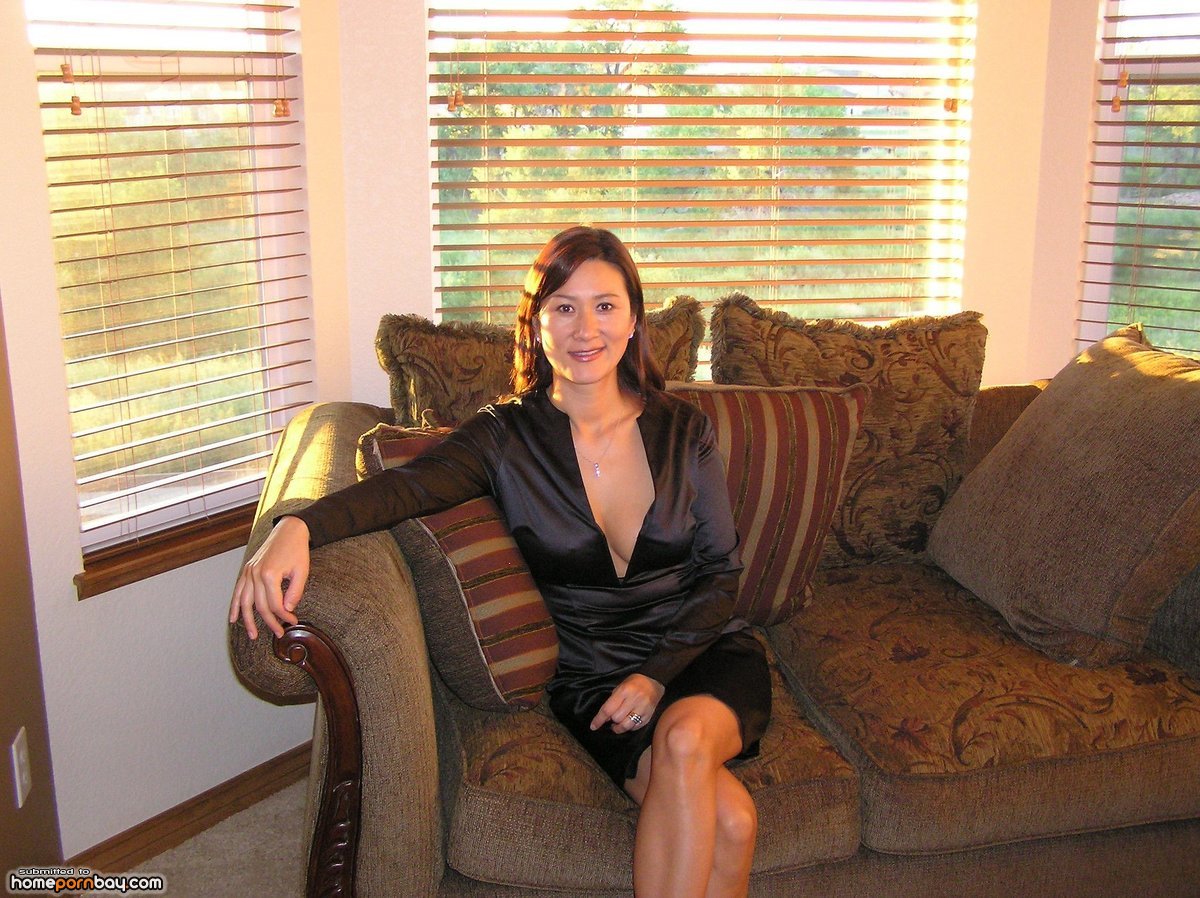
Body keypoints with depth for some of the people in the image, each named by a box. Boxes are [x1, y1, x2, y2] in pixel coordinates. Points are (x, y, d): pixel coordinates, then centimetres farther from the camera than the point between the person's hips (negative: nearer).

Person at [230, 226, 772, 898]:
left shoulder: (685, 430, 1)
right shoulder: (507, 438, -4)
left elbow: (722, 569, 3)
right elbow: (407, 487, -23)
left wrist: (657, 673, -12)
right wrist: (300, 526, -44)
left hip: (702, 652, 2)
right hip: (589, 677, -1)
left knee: (683, 737, -34)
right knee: (726, 818, -28)